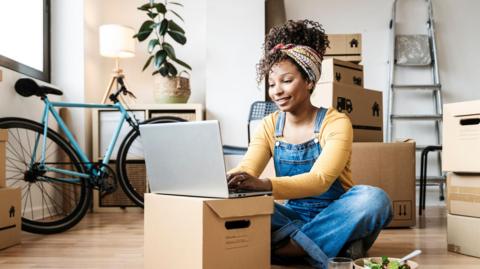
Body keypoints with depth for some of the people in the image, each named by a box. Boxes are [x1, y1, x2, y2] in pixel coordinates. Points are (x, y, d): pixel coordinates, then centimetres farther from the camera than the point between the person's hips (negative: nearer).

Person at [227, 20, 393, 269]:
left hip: (334, 217, -2)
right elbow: (245, 171, -12)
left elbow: (319, 180, -27)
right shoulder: (269, 126, 2)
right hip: (293, 215, 3)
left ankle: (283, 248, -28)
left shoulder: (336, 123, -11)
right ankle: (332, 245, -25)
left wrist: (264, 184, -45)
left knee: (374, 198, -33)